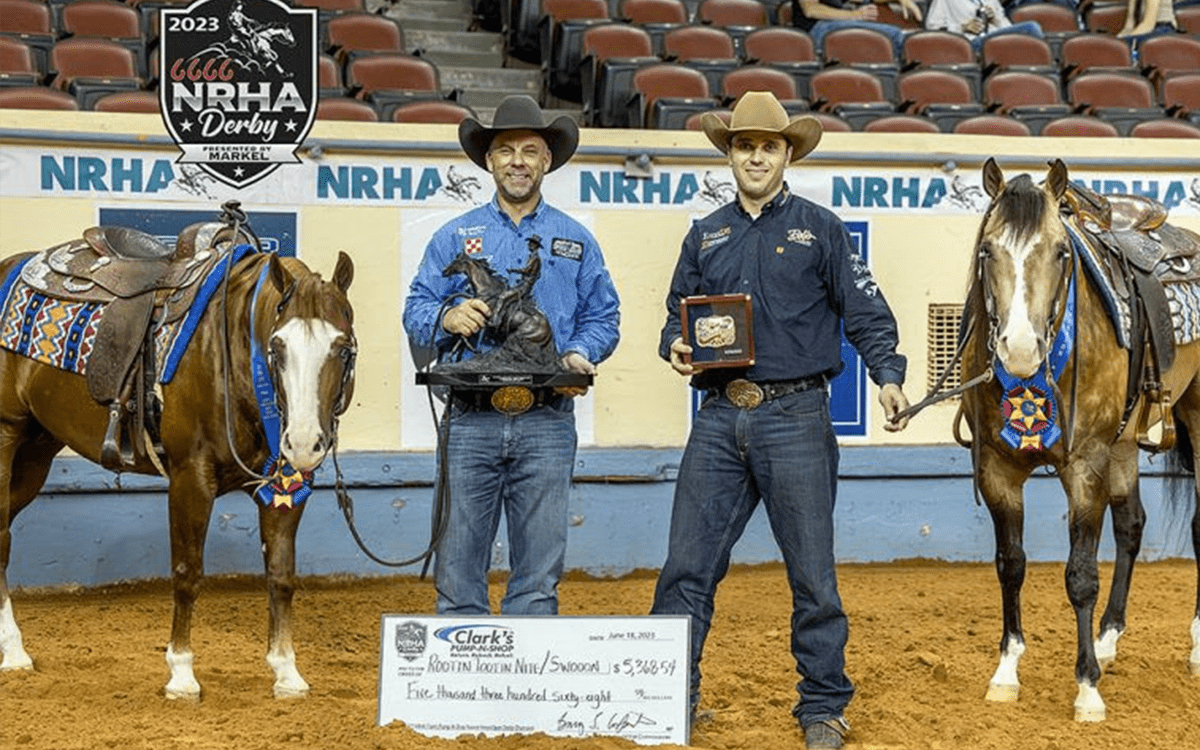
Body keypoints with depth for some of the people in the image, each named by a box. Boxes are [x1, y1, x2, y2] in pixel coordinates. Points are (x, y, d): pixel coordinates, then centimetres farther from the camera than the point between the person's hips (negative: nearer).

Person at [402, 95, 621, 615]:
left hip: (546, 424, 0)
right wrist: (447, 318, -14)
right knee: (458, 568, -1)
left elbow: (603, 316, 11)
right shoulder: (454, 237, 11)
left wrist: (580, 356, -9)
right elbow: (415, 312, 8)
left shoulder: (576, 241, 13)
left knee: (539, 575, 0)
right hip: (471, 421, 0)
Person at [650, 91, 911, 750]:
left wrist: (888, 376, -15)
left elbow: (866, 312, 1)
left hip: (795, 417, -3)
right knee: (686, 566, 1)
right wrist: (676, 347, -2)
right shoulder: (706, 237, 15)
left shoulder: (819, 229, 4)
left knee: (812, 572, 2)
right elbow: (679, 316, 21)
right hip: (719, 418, 3)